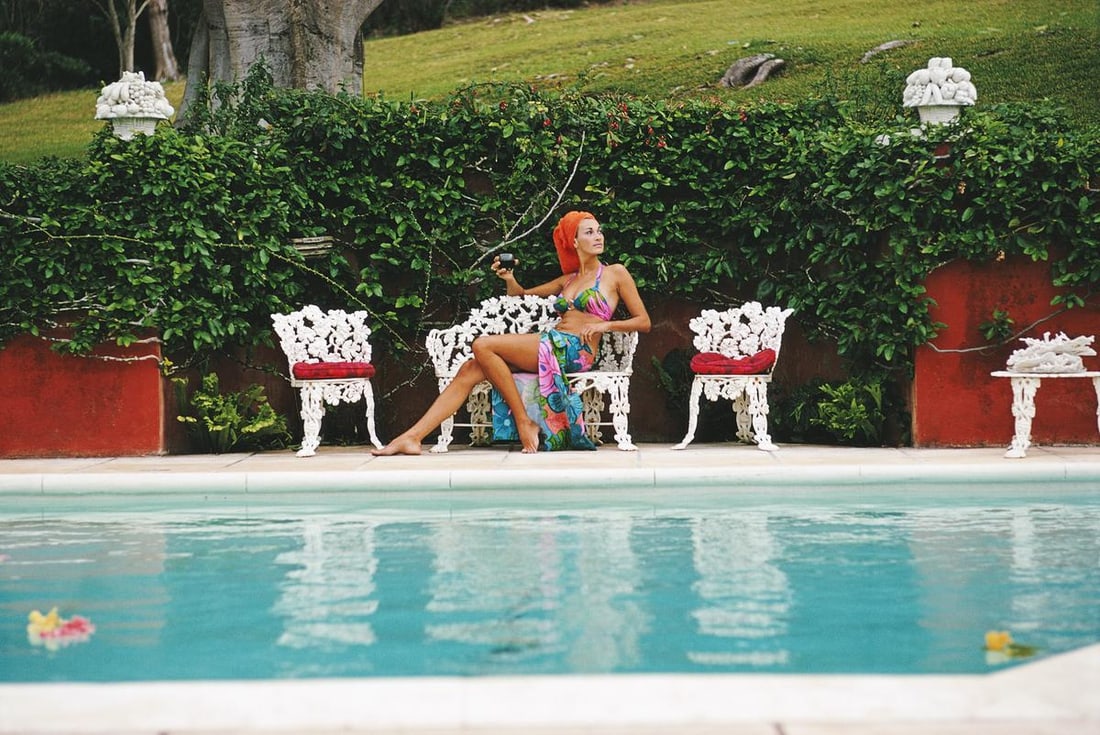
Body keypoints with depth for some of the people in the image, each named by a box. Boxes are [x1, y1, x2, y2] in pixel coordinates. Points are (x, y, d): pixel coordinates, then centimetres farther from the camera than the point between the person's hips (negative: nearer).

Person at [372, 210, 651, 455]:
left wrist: (604, 324, -11)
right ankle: (412, 437, -17)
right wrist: (509, 279, 11)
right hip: (551, 345, 7)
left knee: (483, 345, -22)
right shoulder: (568, 280, 25)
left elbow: (644, 322, 4)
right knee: (470, 370, -11)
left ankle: (525, 422, -16)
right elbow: (521, 295, 33)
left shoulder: (615, 274, 7)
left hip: (576, 350, -6)